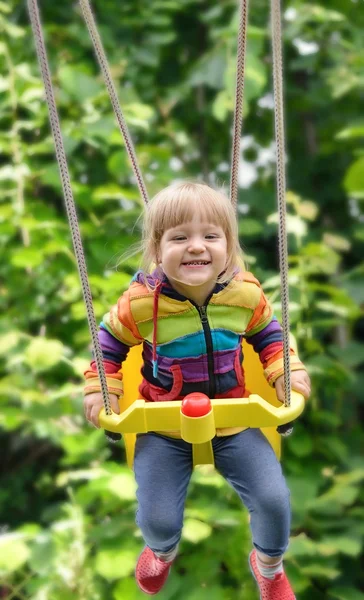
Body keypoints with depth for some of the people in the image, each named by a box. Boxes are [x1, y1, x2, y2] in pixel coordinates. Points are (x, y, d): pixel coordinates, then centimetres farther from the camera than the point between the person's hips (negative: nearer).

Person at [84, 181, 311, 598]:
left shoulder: (246, 294, -11)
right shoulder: (141, 302, -18)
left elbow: (269, 336, 9)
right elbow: (108, 344, 1)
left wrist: (288, 372, -4)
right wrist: (100, 389, -10)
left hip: (233, 422, 1)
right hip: (164, 429, -1)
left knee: (274, 501, -9)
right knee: (157, 519, -8)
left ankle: (268, 565, 28)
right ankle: (163, 551, 35)